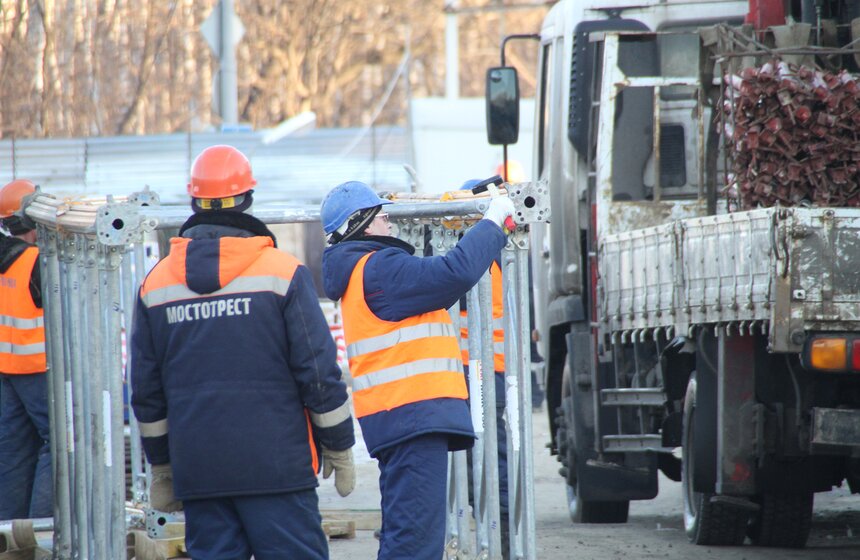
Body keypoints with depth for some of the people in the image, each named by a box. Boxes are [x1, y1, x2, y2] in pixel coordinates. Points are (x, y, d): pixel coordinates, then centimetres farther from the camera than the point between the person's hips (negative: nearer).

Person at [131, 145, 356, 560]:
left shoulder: (155, 284, 7)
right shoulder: (283, 273, -5)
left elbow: (146, 390, 11)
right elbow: (319, 373, -5)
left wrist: (161, 467, 20)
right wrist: (339, 448, 6)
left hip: (197, 473, 4)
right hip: (276, 464, -4)